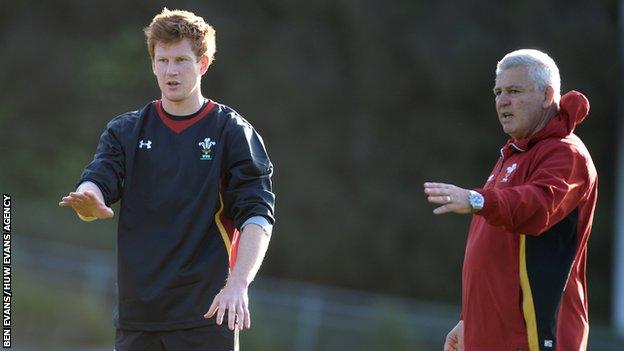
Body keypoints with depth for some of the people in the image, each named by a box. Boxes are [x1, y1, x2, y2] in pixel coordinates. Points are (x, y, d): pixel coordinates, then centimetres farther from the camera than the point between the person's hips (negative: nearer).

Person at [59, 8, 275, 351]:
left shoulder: (234, 133, 1)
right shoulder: (125, 130, 12)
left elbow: (257, 217, -6)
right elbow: (97, 181, -3)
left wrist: (237, 285, -22)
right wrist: (88, 200, -29)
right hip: (136, 315, 3)